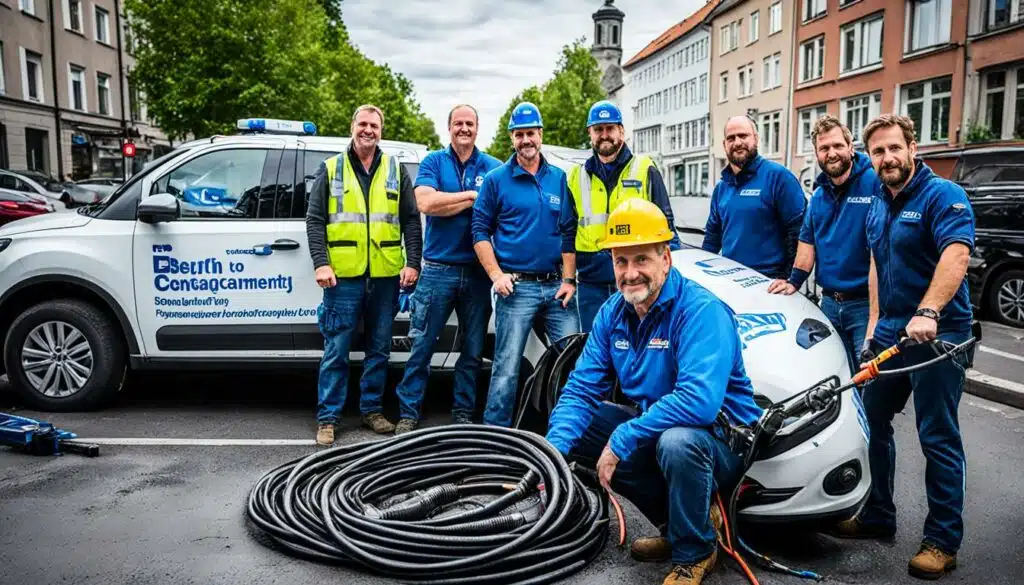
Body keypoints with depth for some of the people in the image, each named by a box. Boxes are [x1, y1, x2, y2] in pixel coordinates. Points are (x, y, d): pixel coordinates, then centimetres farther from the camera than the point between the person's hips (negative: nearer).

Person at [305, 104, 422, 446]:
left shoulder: (396, 171, 12)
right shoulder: (331, 169, 8)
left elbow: (411, 221, 9)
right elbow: (315, 220, 4)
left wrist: (412, 263, -1)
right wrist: (320, 263, -8)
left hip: (385, 276, 2)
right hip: (343, 276, -2)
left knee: (379, 349, 10)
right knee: (336, 350, 0)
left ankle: (372, 409, 23)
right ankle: (327, 418, 9)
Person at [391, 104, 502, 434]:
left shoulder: (494, 168, 8)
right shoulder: (433, 162, 5)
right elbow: (426, 203, -12)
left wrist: (453, 202, -12)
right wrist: (472, 196, -9)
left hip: (477, 271, 2)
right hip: (438, 269, -2)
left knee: (473, 350, 9)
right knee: (421, 346, 1)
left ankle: (463, 414, 21)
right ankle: (408, 414, 11)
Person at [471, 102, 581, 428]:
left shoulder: (560, 178, 12)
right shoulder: (496, 179, 4)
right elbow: (480, 231, 2)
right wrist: (496, 274, -9)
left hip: (557, 286, 3)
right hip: (516, 286, -3)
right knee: (507, 367, -1)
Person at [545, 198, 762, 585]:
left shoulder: (701, 310, -24)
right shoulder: (613, 312, -1)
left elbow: (699, 401, -36)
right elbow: (582, 388, -1)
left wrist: (622, 439, -30)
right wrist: (555, 449, -17)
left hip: (721, 440, -7)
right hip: (656, 430, 8)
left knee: (676, 442, -38)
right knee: (576, 428, -3)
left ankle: (694, 554, -6)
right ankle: (673, 523, 9)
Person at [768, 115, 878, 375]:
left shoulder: (875, 182, -11)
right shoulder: (819, 195, 12)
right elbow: (808, 241, 16)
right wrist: (794, 281, 5)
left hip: (865, 303, -6)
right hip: (829, 303, 7)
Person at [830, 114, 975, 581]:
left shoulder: (943, 195, -12)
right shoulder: (878, 205, 13)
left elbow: (956, 255, -27)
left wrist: (927, 314, -39)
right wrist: (876, 322, 14)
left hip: (938, 335, -8)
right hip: (891, 332, 8)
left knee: (938, 439, -1)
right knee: (873, 424, 14)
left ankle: (942, 542, 12)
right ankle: (877, 517, 29)